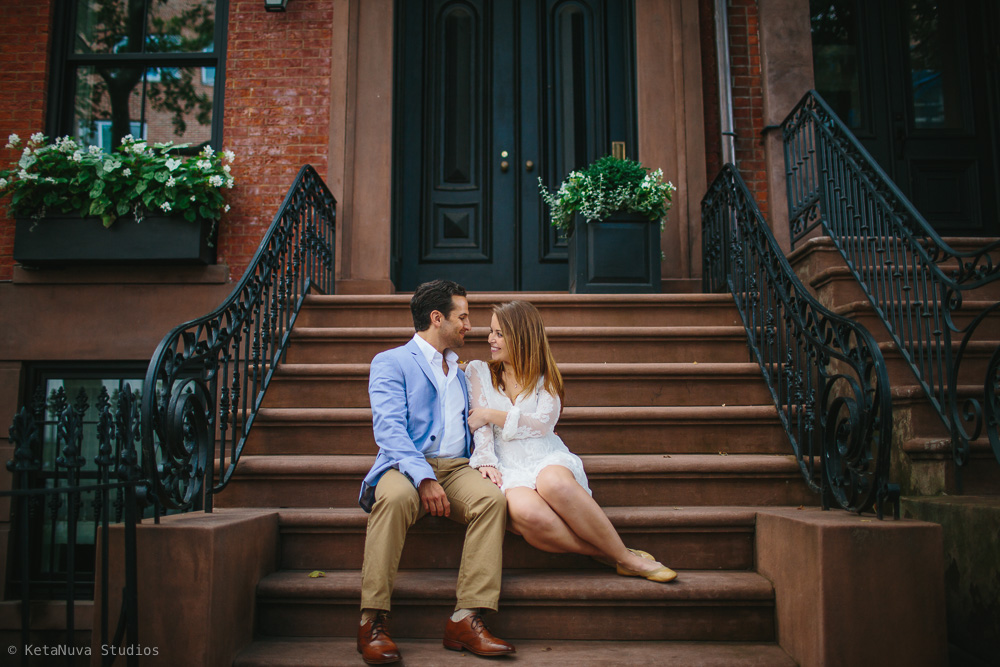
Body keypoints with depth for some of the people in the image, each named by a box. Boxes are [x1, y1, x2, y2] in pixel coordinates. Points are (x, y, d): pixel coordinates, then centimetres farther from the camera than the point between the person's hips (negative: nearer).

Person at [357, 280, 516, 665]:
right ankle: (372, 623, -30)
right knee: (396, 497, -38)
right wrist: (423, 477, -23)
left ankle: (466, 620, -29)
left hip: (455, 468, 5)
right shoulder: (391, 363, 8)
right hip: (406, 466, -4)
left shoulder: (459, 373, 29)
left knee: (492, 498, -28)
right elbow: (389, 429, -7)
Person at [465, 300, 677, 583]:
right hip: (507, 469, 0)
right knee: (526, 511, -38)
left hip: (548, 460, 0)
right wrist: (486, 461, -10)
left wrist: (492, 415, -3)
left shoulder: (544, 377, 16)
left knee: (553, 482, -39)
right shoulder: (479, 372, 18)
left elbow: (541, 424, 0)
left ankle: (625, 556, -26)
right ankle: (609, 556, -24)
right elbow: (479, 423, 6)